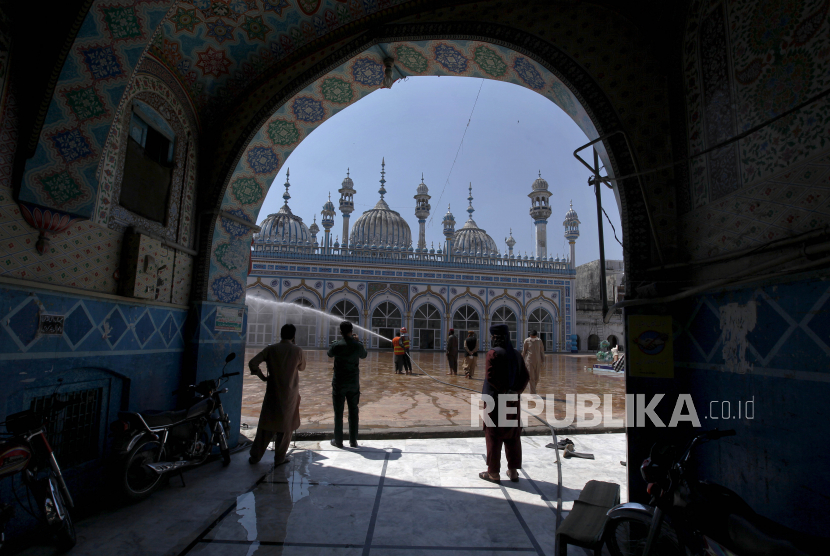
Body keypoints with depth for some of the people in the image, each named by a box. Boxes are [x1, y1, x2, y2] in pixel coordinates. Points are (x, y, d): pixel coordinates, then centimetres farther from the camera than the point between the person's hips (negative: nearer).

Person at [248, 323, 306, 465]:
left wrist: (262, 377, 3)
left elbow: (252, 363, -8)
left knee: (266, 424, 13)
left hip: (272, 392, 2)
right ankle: (280, 457, 17)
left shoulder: (271, 349, -4)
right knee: (286, 426, 10)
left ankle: (255, 456, 21)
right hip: (290, 394, -1)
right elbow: (302, 367, 9)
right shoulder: (297, 350, -6)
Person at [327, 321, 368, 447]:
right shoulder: (358, 345, -7)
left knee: (338, 413, 8)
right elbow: (364, 355, 14)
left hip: (339, 383, -2)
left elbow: (330, 354, 10)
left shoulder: (336, 345, -13)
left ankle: (338, 441, 15)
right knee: (353, 412, 12)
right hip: (354, 383, 2)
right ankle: (353, 441, 18)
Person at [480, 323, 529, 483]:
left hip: (495, 399, -6)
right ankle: (513, 471, 22)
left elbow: (490, 376, -23)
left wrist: (504, 390, -13)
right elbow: (525, 377, 4)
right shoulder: (517, 354, 6)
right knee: (513, 436, 15)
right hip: (513, 401, 6)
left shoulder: (494, 353, -14)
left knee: (494, 436, 5)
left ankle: (493, 473, 13)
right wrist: (515, 391, -3)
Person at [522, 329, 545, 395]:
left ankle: (532, 390, 31)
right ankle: (533, 394, -2)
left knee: (536, 379, 6)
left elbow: (542, 351, 7)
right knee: (531, 378, -7)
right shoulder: (527, 341, -3)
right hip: (529, 362, -3)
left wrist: (543, 362, 3)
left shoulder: (539, 341, 3)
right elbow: (523, 352, 2)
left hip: (538, 362, 3)